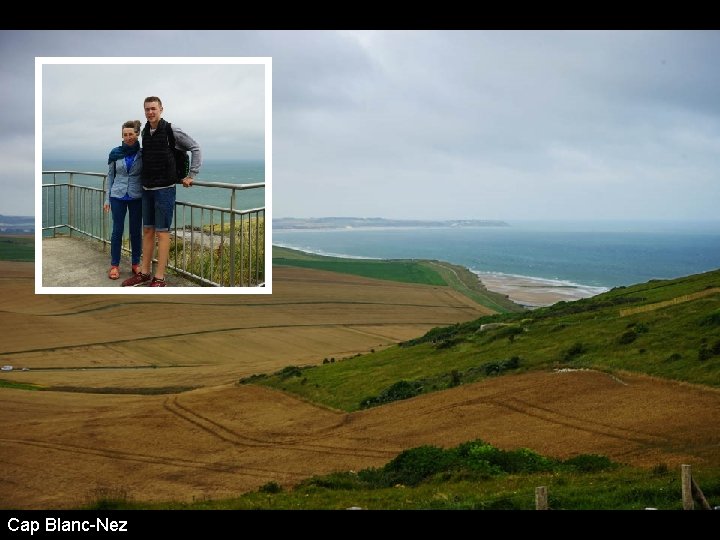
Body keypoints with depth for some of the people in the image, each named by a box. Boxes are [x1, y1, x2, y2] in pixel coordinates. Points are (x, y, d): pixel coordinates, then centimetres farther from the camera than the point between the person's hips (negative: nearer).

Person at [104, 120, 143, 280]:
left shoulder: (143, 153, -2)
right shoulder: (115, 153, 0)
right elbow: (110, 176, 7)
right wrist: (107, 199, 6)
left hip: (137, 198, 0)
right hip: (118, 197, 0)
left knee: (136, 231, 6)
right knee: (117, 230, 2)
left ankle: (136, 264, 17)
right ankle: (114, 265, 9)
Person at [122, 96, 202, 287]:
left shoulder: (171, 130, -8)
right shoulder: (144, 132, 9)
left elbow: (195, 148, -3)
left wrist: (191, 175, -6)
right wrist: (145, 179, 16)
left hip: (164, 189, -6)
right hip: (147, 189, 6)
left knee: (162, 232, -4)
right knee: (147, 231, 11)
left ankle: (159, 278, -2)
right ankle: (144, 273, 18)